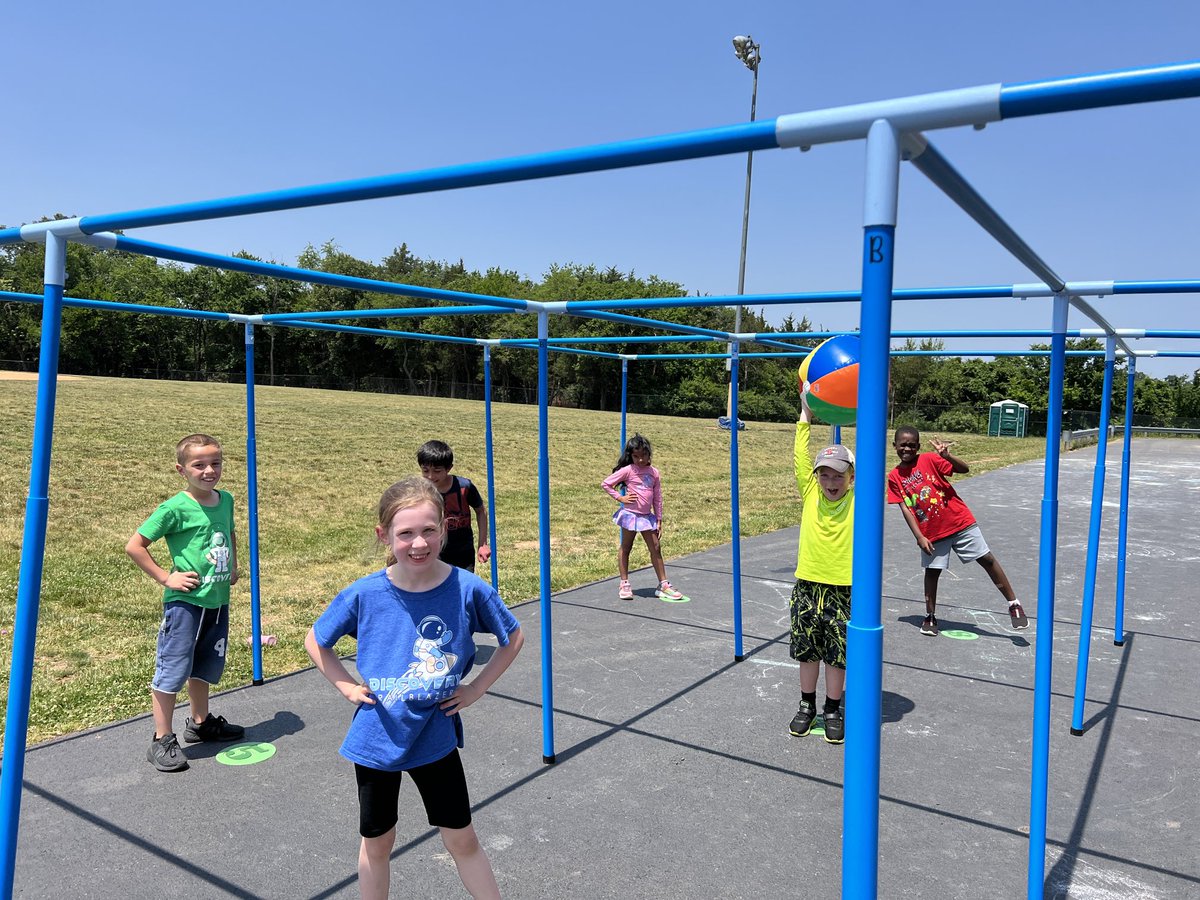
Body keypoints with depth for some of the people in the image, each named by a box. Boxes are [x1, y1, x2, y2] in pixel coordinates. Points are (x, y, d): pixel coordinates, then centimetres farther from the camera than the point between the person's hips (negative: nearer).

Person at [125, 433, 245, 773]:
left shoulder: (226, 500, 5)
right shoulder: (176, 508, -15)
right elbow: (134, 546, -13)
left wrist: (233, 567, 14)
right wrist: (166, 577, -14)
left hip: (217, 601, 7)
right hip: (185, 602, -7)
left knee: (205, 666, 20)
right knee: (173, 669, -1)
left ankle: (200, 722, 37)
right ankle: (162, 741, 11)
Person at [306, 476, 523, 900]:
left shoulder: (469, 589, -18)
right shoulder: (364, 593, -16)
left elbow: (513, 638, -1)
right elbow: (315, 641, 3)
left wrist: (476, 688, -6)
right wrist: (347, 686, -6)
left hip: (435, 735, 0)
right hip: (377, 737, 1)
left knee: (462, 840, 11)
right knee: (377, 843, 18)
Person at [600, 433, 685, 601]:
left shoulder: (654, 472, 3)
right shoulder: (628, 470, -9)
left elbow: (657, 498, 8)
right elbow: (605, 483, -6)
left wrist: (659, 520, 7)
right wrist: (620, 498, -10)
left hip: (647, 516, 4)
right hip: (630, 514, -4)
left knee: (656, 548, 6)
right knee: (625, 548, 8)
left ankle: (663, 585, 13)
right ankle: (624, 584, 17)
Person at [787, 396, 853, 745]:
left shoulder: (859, 500, -4)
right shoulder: (810, 493, 0)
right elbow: (801, 456, -5)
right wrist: (805, 414, -5)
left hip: (843, 588, -2)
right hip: (807, 584, 2)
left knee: (838, 654, 8)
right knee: (807, 650, 13)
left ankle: (832, 711, 26)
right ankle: (807, 706, 30)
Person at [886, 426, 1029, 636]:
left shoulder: (929, 460, -7)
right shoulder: (894, 477, -1)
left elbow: (964, 469, -13)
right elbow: (905, 509, -3)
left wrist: (947, 456, -32)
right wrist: (919, 537, -10)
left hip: (959, 521, -2)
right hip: (931, 533, 2)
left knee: (987, 559, 2)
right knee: (932, 571, 9)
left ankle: (1014, 604, 14)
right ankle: (930, 617, 23)